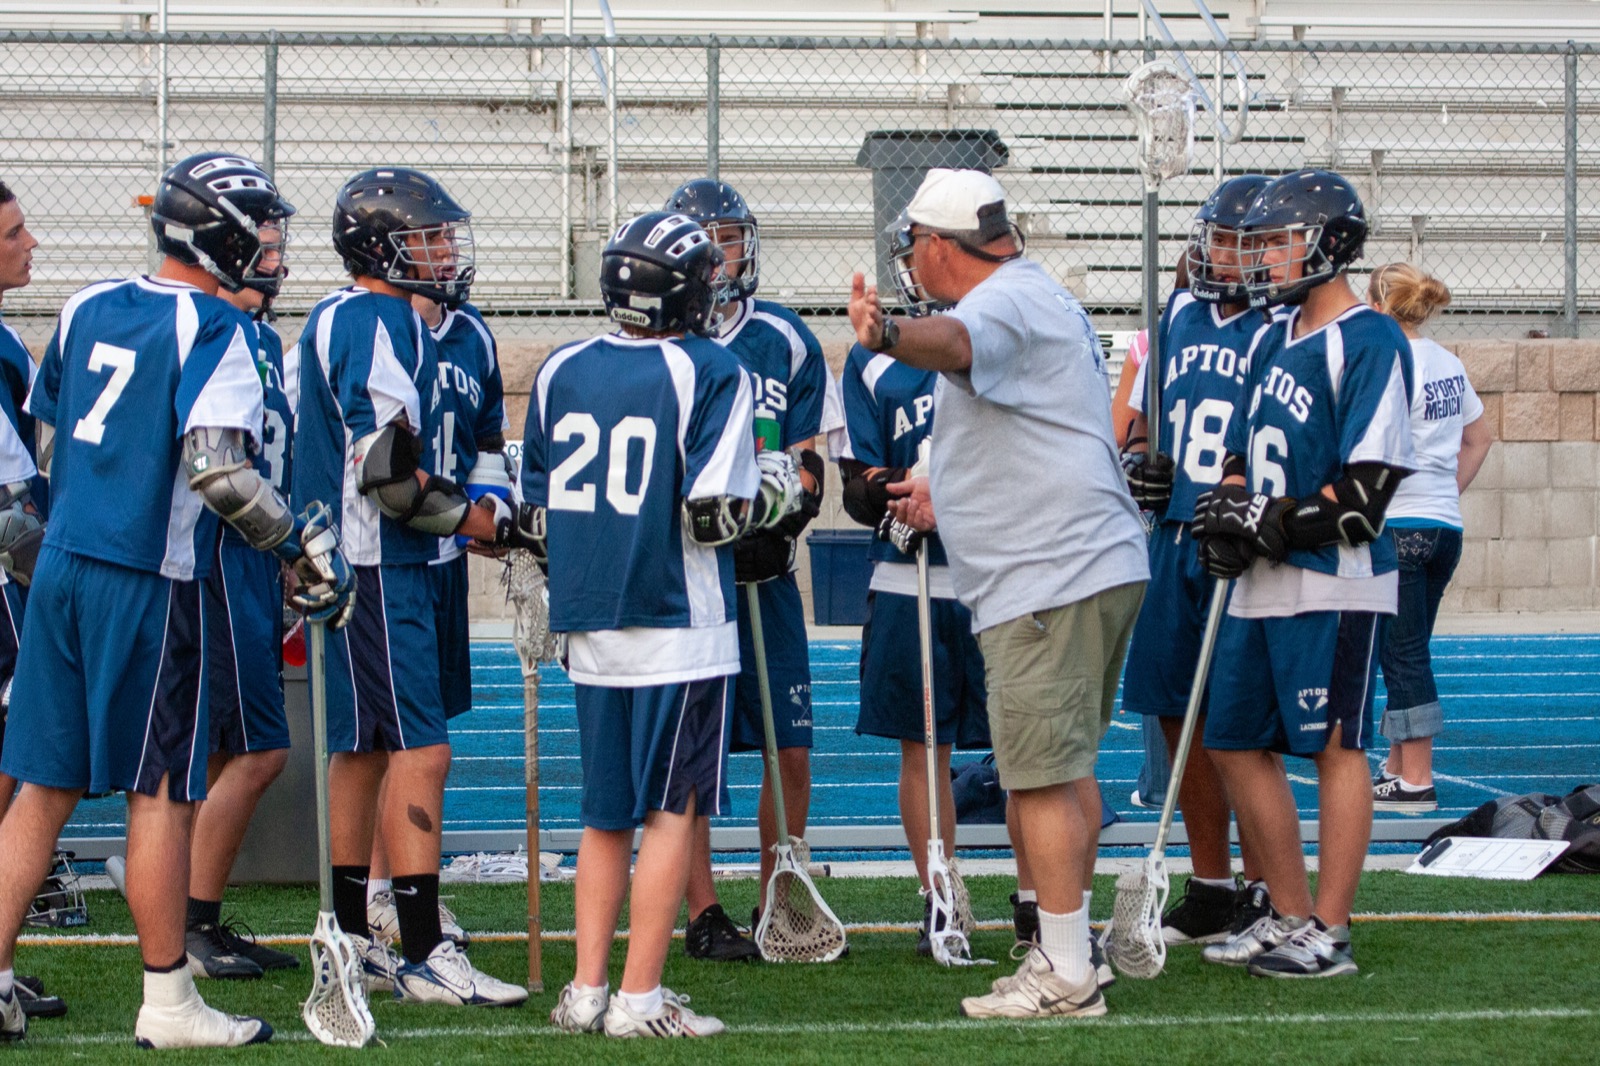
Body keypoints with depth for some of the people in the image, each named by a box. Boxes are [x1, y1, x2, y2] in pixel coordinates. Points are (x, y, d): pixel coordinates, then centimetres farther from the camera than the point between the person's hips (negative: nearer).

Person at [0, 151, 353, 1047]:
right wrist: (306, 544, -14)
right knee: (162, 793, 2)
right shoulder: (215, 329, -12)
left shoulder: (87, 308, 11)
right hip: (148, 584, -7)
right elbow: (214, 467, -23)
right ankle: (167, 1002, 9)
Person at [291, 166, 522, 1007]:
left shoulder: (337, 318, 16)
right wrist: (466, 517, -10)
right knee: (420, 751, -11)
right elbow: (385, 465, -22)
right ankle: (424, 954, -13)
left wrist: (454, 505, 17)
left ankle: (348, 938, 24)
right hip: (377, 567, -11)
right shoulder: (379, 322, -15)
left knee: (364, 747, 16)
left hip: (351, 560, 11)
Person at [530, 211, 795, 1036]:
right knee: (670, 812, 1)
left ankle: (585, 990, 13)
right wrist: (778, 488, 4)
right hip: (678, 627, -5)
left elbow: (534, 516, 10)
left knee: (604, 814, 14)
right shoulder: (711, 372, -8)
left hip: (589, 628, 5)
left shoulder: (561, 371, 7)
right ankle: (639, 998, 0)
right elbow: (716, 513, -14)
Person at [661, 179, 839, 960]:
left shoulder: (788, 342, 7)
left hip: (765, 572, 2)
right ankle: (704, 916, 7)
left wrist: (776, 531, -12)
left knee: (789, 749, 0)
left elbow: (806, 463, 6)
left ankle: (777, 906, 15)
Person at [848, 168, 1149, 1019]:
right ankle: (1068, 950, 27)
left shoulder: (1004, 302, -14)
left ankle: (1065, 974, -4)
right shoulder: (1036, 297, 20)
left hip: (1048, 580, -11)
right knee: (1065, 768, 19)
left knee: (1042, 779, -7)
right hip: (1096, 567, 11)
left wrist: (888, 336, -59)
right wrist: (949, 485, 35)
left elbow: (954, 342, -40)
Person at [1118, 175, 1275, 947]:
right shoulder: (1181, 316, 13)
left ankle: (1259, 895, 6)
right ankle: (1208, 891, 21)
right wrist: (1136, 459, 4)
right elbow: (1146, 413, 24)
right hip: (1173, 538, 7)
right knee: (1179, 716, 10)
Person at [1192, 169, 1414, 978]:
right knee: (1235, 744, 11)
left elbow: (1370, 487, -16)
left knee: (1334, 748, -3)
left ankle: (1329, 933, 2)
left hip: (1334, 585, -9)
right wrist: (1226, 518, 3)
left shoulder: (1368, 341, -10)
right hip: (1262, 584, 9)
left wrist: (1273, 523, -18)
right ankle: (1290, 915, 22)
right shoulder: (1273, 337, 16)